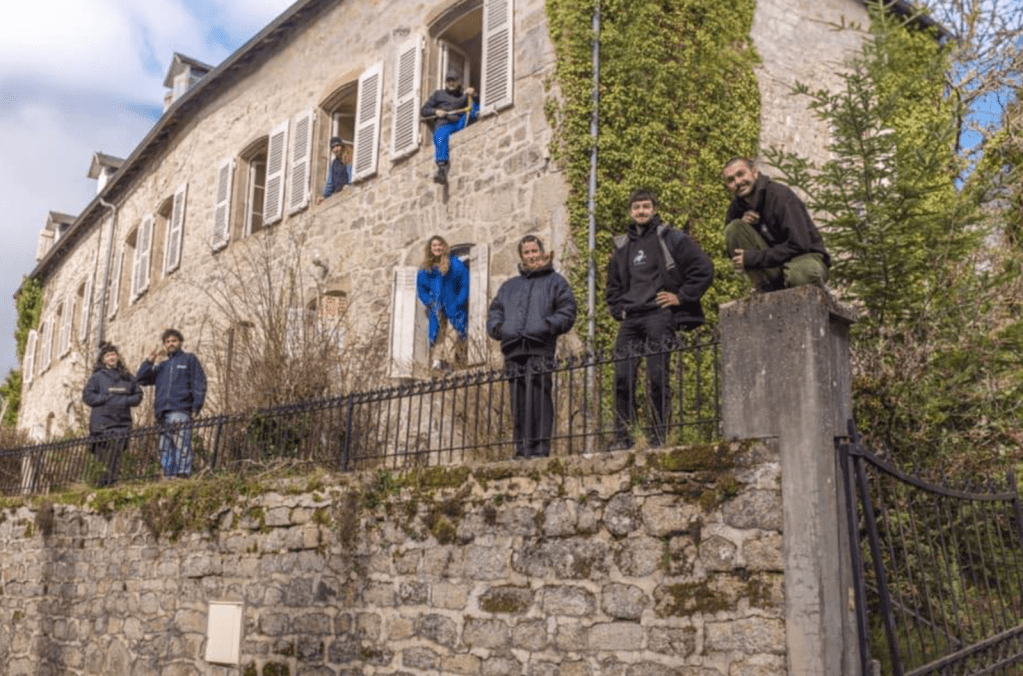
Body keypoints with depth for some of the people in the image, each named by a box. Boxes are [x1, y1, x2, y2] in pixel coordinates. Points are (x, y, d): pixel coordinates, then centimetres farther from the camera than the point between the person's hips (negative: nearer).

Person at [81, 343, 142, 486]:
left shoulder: (127, 377, 15)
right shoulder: (97, 377, 8)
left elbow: (138, 395, 16)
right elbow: (87, 395, 2)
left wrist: (126, 401, -3)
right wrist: (106, 399, -9)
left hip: (122, 422, 2)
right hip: (102, 422, -2)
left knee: (117, 454, -4)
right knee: (103, 456, -6)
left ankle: (111, 481, -1)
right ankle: (101, 483, -3)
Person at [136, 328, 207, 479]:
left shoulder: (189, 359, 13)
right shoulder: (162, 366, 28)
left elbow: (199, 384, 4)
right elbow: (140, 379, 23)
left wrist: (196, 406, -8)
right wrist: (149, 361, 11)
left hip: (180, 411, -6)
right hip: (163, 414, 6)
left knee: (181, 446, -17)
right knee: (165, 449, 3)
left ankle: (183, 475, -23)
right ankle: (168, 478, 4)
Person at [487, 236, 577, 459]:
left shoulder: (554, 281, 16)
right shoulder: (509, 286, 29)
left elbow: (567, 311, 5)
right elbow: (494, 311, 26)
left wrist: (547, 326, -12)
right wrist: (497, 327, 4)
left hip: (539, 349, -4)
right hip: (513, 350, 4)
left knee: (538, 401, -13)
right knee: (518, 403, 1)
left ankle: (539, 447, -15)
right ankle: (521, 449, 3)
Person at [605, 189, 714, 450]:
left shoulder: (671, 238, 5)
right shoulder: (622, 246, 21)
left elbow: (703, 269, 0)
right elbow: (612, 286, 33)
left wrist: (681, 296, -4)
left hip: (659, 316, -5)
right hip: (630, 320, 5)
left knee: (657, 377, -9)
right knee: (622, 377, -4)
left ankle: (658, 435, -2)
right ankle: (623, 436, 1)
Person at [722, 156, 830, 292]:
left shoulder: (781, 195, -16)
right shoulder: (737, 205, 4)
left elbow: (798, 245, -24)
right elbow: (731, 251, 8)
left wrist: (753, 258, -22)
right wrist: (741, 223, -12)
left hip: (806, 257, -5)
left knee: (802, 273, -43)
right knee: (733, 228, -12)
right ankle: (763, 288, -13)